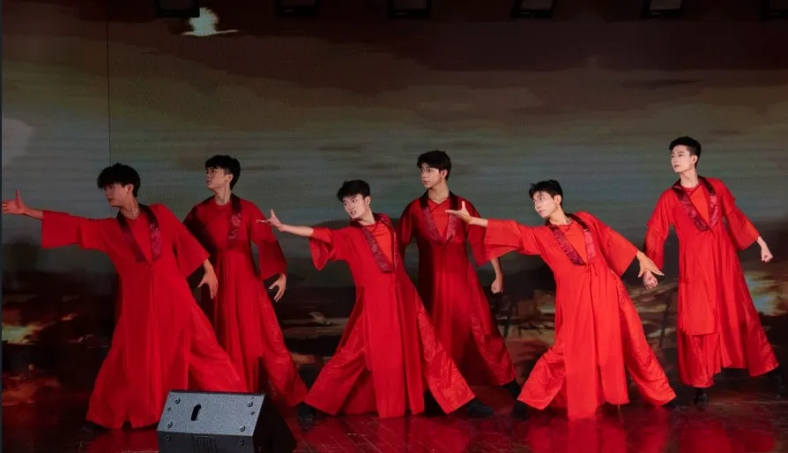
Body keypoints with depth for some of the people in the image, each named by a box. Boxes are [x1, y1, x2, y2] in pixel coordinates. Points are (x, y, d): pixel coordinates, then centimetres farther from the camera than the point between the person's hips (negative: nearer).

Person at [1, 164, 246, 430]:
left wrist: (208, 269, 3)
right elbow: (71, 225, 2)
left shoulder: (159, 214, 3)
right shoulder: (109, 229, 6)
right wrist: (26, 211, -3)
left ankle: (231, 398, 18)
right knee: (129, 359, 6)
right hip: (139, 302, 1)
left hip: (173, 296, -1)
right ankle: (103, 416, 19)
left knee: (201, 346, 5)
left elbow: (185, 240, 5)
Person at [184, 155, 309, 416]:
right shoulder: (200, 211, 5)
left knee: (263, 337, -3)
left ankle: (294, 396, 5)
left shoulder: (246, 209, -3)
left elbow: (267, 241, -7)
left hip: (245, 281, -3)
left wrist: (281, 273, -17)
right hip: (216, 283, 3)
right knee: (222, 342, 9)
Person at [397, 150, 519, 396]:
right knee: (435, 335, 7)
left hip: (462, 279, 0)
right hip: (431, 282, 1)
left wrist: (498, 274, -2)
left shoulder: (462, 205, -1)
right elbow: (398, 245, 2)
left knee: (482, 329, 2)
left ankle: (509, 384, 11)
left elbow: (482, 240, 0)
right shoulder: (415, 209, -1)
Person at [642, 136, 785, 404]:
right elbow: (655, 234, -6)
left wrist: (760, 242, 15)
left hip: (724, 259, 1)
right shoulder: (669, 198, -2)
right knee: (697, 322, 1)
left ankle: (771, 371, 22)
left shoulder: (715, 187, 3)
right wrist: (648, 268, -16)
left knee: (740, 315, 9)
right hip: (694, 264, -1)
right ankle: (702, 384, 11)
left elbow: (735, 217, 13)